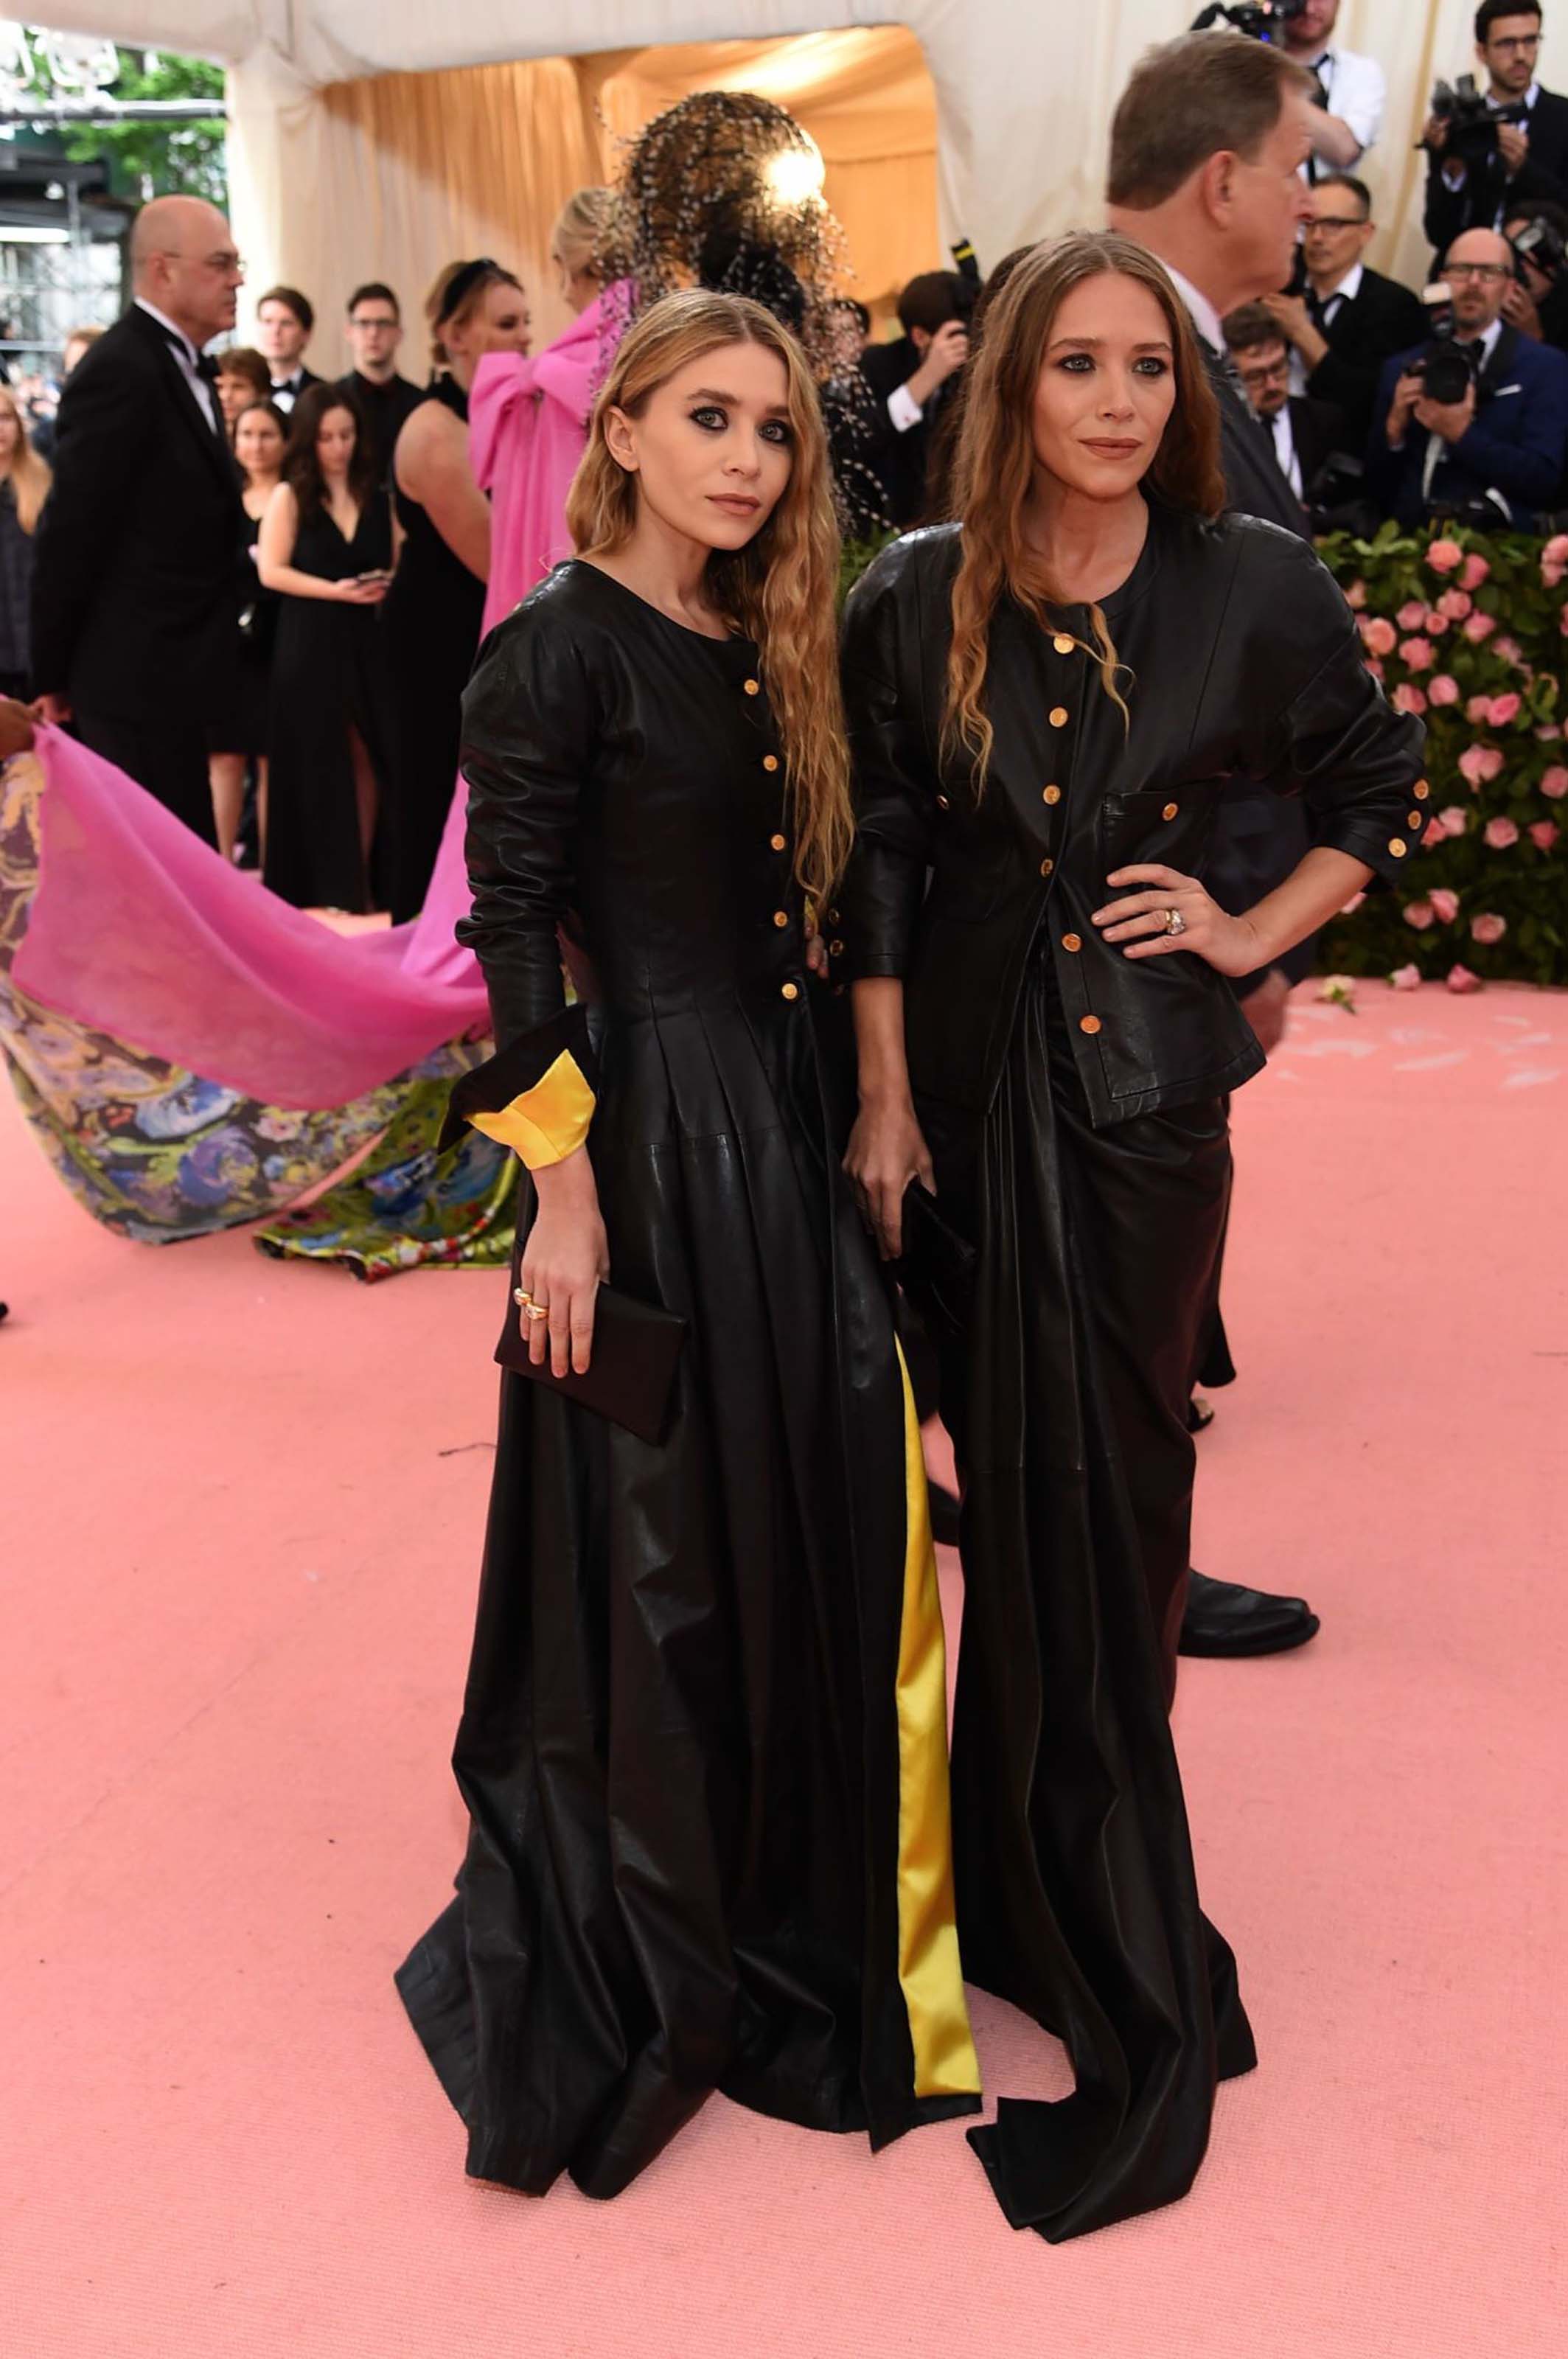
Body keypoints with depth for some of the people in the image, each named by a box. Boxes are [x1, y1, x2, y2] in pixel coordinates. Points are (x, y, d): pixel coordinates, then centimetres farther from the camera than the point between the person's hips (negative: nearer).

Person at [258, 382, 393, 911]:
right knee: (317, 764, 2)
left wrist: (385, 584, -9)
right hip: (309, 643, -3)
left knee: (367, 759, 2)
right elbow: (271, 571, -9)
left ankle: (358, 881, 12)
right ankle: (322, 887, 10)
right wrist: (336, 590, -17)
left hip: (365, 640, 3)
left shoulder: (374, 495, 9)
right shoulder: (290, 495, -1)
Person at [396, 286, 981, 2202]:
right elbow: (509, 932, -15)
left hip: (783, 1124, 8)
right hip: (652, 1131, -8)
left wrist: (853, 1112, 10)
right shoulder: (557, 647, -11)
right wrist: (561, 1183, -19)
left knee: (826, 1519, 13)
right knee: (660, 1548, 4)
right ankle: (643, 1965, 25)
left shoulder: (761, 644, 12)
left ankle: (802, 1899, 34)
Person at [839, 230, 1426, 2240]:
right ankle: (1121, 1977, 26)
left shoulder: (1252, 587, -3)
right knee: (1027, 1494, 9)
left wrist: (1255, 931, 0)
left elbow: (1384, 786, 11)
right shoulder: (918, 601, -1)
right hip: (969, 1077, 1)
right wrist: (882, 1099, -2)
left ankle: (1067, 1907, 21)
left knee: (1106, 1496, 4)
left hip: (1145, 1088, -1)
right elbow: (879, 863, 2)